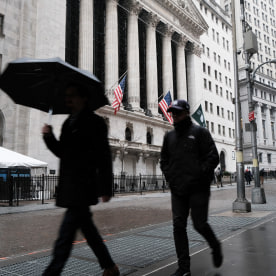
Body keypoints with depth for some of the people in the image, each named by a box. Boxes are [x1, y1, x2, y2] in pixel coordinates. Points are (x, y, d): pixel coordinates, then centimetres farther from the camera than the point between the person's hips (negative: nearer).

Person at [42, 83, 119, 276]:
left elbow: (104, 158, -13)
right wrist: (49, 136, 4)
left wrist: (105, 188, -16)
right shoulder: (69, 123, 17)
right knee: (87, 228, 16)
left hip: (82, 189, -9)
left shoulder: (95, 122, -8)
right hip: (69, 187, 9)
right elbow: (62, 152, 21)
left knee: (65, 236, -8)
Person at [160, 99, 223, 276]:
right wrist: (170, 177, 5)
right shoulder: (169, 136, 15)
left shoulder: (200, 132, 1)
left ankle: (215, 246, 33)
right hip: (177, 190, 5)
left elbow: (213, 157, -5)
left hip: (198, 189, -4)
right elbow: (164, 160, 21)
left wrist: (199, 176, -12)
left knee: (200, 224, 0)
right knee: (178, 225, 1)